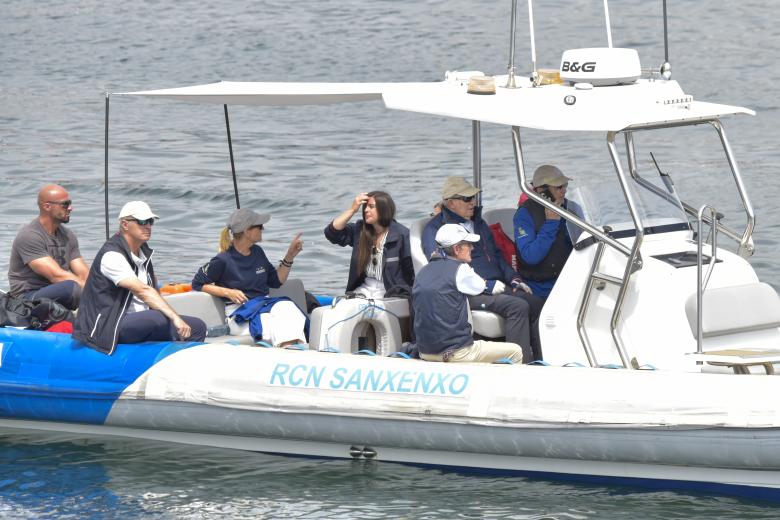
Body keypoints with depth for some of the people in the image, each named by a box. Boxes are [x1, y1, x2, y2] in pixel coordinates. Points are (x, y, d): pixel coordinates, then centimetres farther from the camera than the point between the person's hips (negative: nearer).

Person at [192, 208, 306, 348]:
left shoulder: (257, 253, 15)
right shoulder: (223, 260, -6)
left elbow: (276, 281, 23)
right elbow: (197, 284, 0)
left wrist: (289, 256, 12)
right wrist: (228, 292, -10)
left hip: (264, 304, 5)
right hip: (239, 313, -5)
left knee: (286, 306, -30)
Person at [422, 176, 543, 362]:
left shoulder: (477, 221, 22)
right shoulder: (435, 230, -4)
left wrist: (513, 279, 10)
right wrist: (487, 286, -18)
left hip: (497, 287, 8)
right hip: (471, 295, -8)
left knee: (537, 304, -15)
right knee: (518, 306, -29)